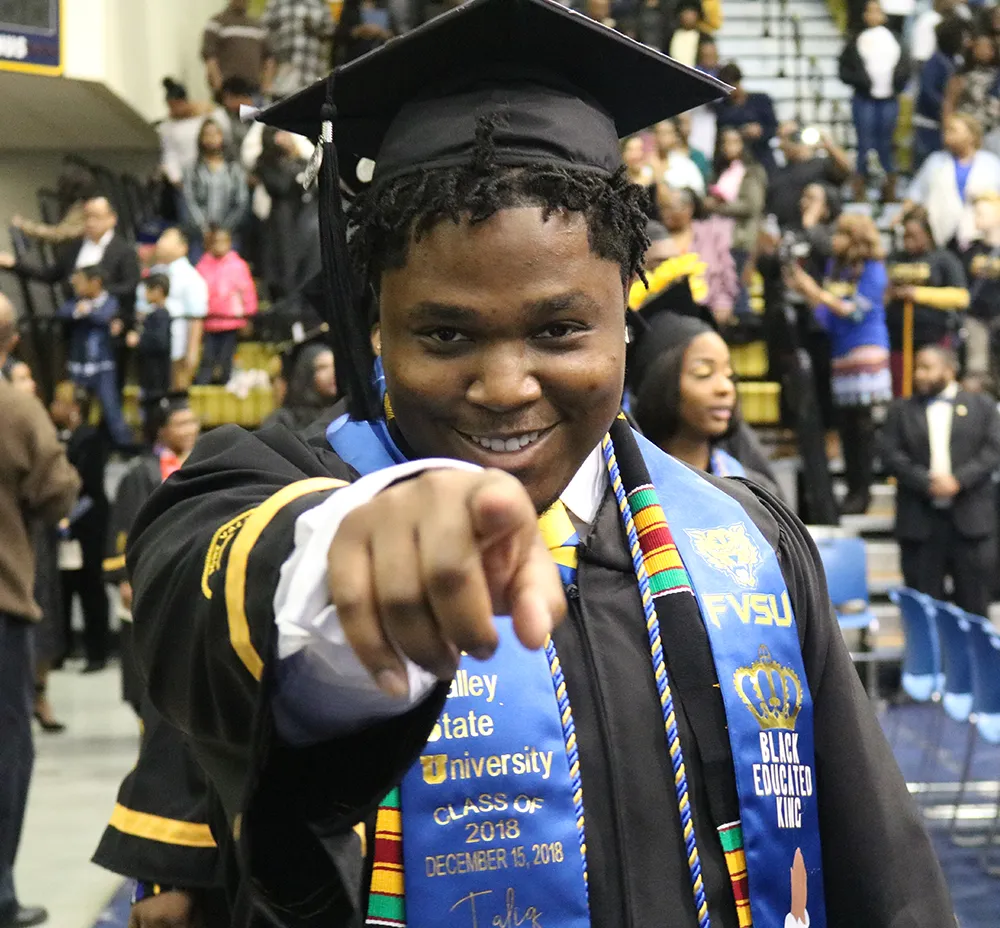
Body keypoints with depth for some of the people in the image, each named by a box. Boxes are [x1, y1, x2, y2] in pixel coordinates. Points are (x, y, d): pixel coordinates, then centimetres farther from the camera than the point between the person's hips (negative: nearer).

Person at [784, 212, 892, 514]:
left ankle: (863, 492, -4)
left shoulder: (872, 270, -5)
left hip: (867, 350, -6)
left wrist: (817, 292, -16)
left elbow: (856, 311, -13)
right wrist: (803, 290, 1)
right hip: (840, 351, 7)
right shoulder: (834, 266, 14)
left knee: (864, 424, -8)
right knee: (844, 424, 5)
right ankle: (853, 487, 10)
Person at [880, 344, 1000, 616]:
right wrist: (927, 483, -13)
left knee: (973, 602, 3)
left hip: (970, 519, -1)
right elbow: (891, 455, 0)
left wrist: (959, 480, -14)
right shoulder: (901, 411, 11)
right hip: (920, 520, 1)